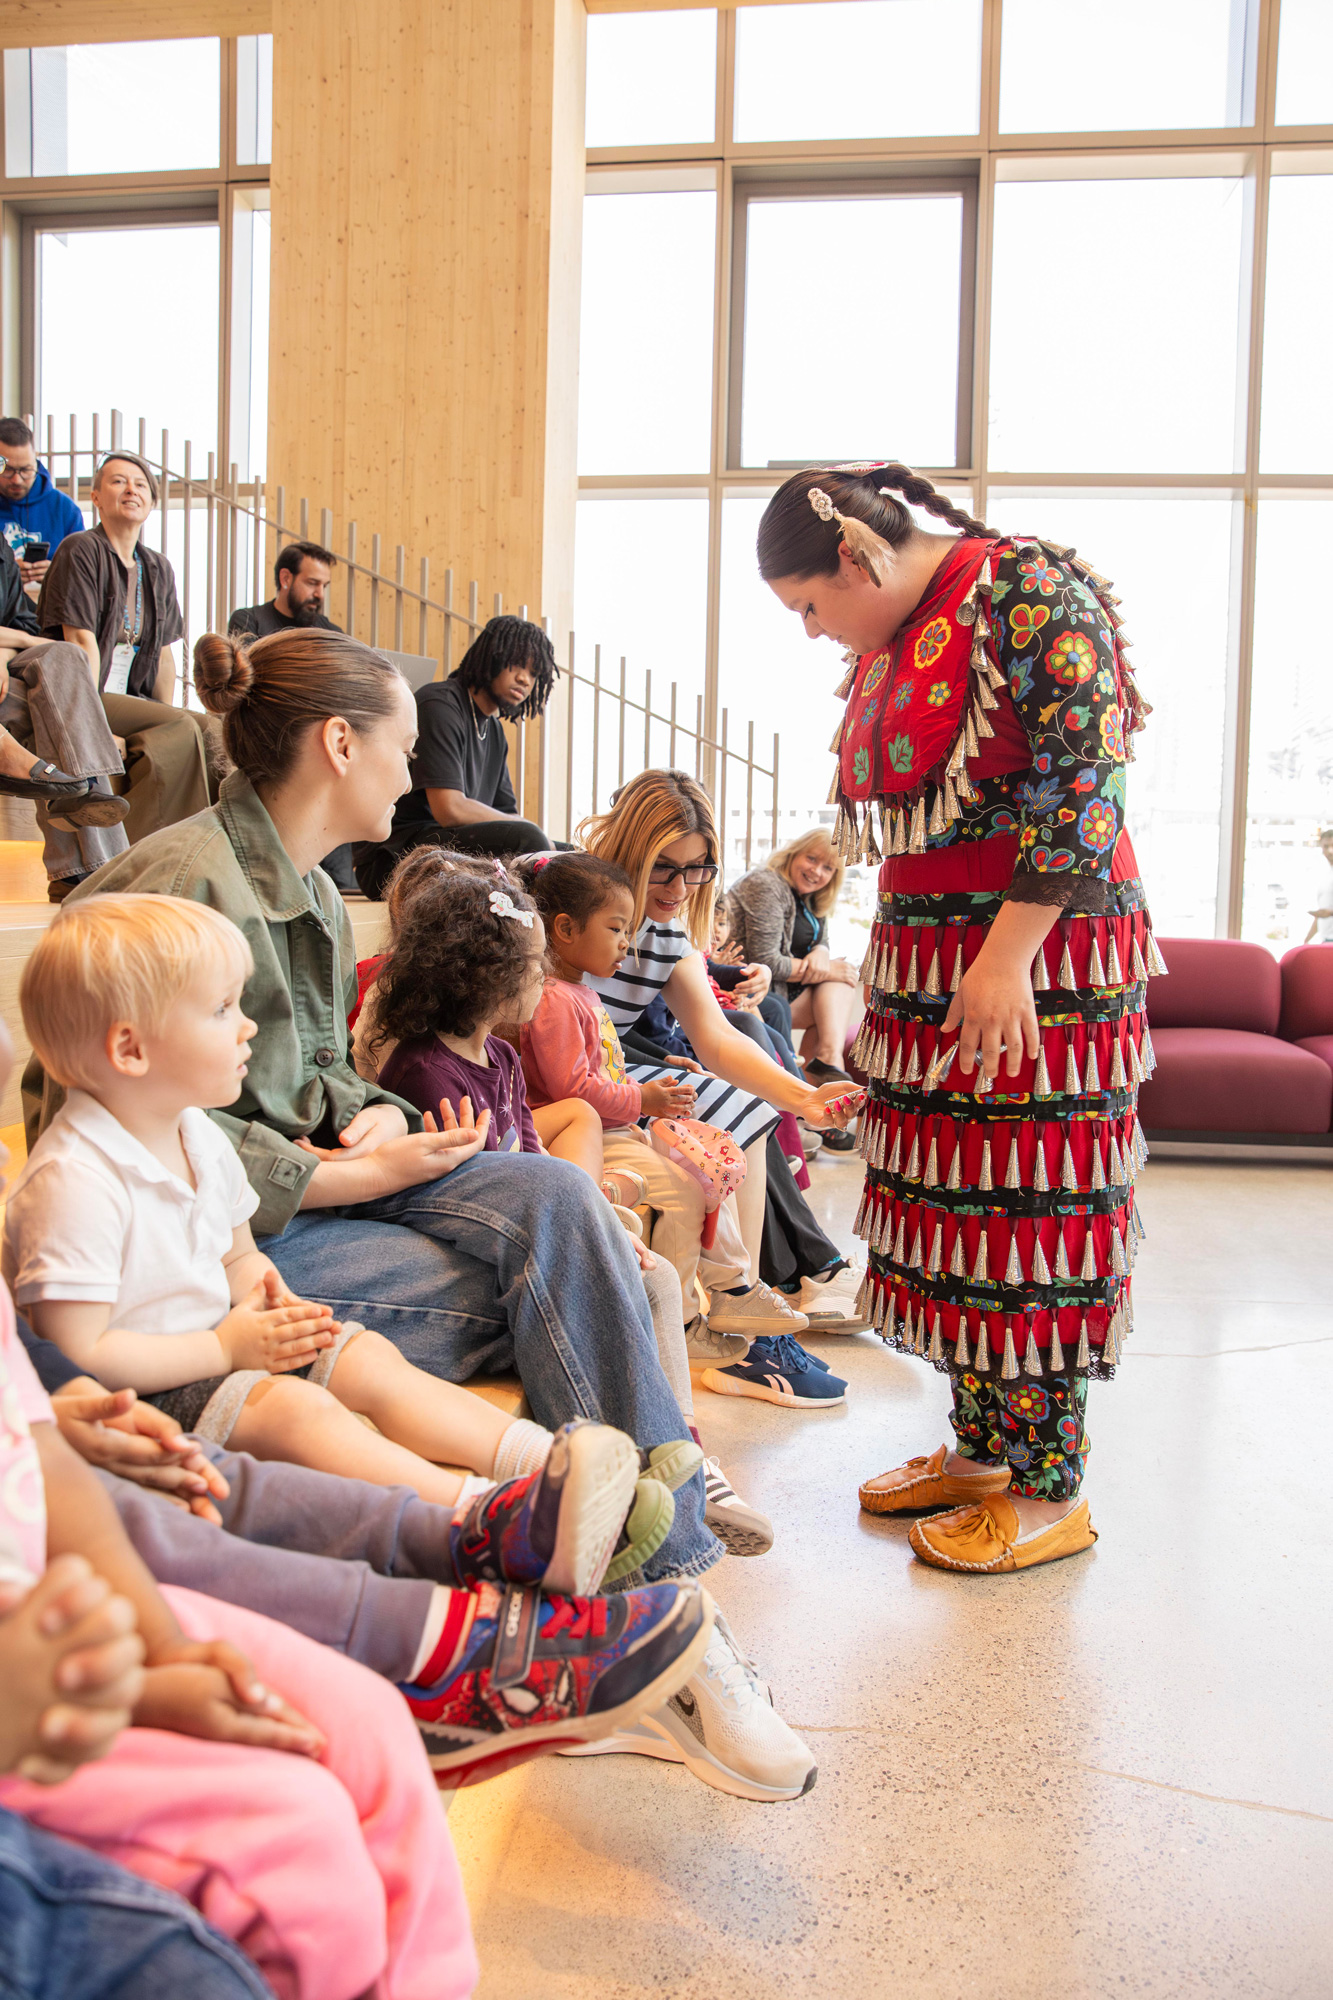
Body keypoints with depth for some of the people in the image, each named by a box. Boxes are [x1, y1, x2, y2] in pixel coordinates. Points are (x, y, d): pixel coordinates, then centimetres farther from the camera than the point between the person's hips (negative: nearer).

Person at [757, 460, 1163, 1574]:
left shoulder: (1029, 590, -11)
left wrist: (1006, 956, -20)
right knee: (949, 1201, 9)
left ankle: (1050, 1492, 6)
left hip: (1043, 950, -8)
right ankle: (980, 1450, 22)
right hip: (928, 957, 8)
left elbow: (1085, 782, -17)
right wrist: (896, 975, 17)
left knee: (1031, 1205, -4)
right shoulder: (882, 648, 15)